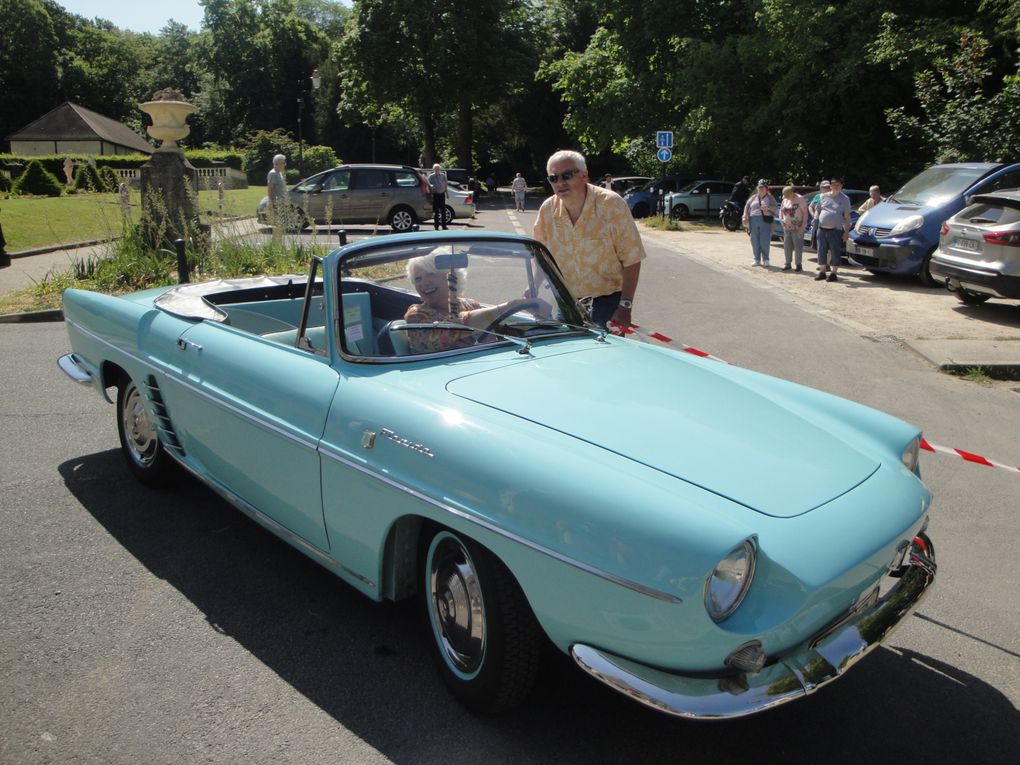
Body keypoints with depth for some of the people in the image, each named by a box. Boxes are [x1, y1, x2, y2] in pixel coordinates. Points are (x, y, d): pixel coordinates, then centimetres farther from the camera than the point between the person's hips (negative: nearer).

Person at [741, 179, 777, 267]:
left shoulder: (770, 198, 9)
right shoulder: (753, 198, 18)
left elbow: (775, 208, -1)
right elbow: (747, 207, 13)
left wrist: (768, 208, -21)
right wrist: (745, 217, 0)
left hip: (765, 220, -3)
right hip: (754, 221, 3)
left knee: (764, 241, -6)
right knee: (754, 241, 1)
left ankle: (765, 259, 5)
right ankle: (757, 260, 9)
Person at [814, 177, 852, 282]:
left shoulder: (844, 199, 4)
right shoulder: (824, 197, 12)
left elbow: (847, 217, 2)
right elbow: (818, 210, 23)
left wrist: (846, 231, -5)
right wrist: (816, 219, 6)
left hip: (835, 230, -3)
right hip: (822, 229, 3)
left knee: (835, 252, -2)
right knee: (822, 251, 6)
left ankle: (833, 273, 5)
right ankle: (822, 272, 16)